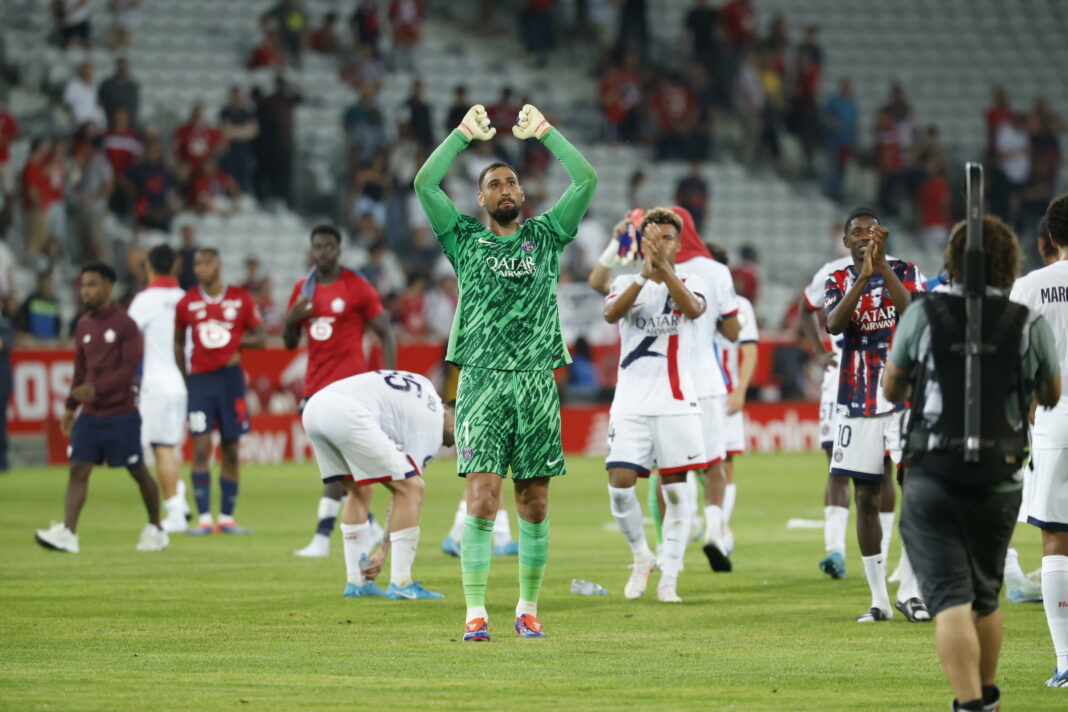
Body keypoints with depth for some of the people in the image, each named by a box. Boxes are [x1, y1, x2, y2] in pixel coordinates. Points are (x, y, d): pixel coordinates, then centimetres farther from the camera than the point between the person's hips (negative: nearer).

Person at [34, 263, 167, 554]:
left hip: (121, 413, -5)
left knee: (137, 471, 6)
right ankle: (68, 533, -16)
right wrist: (71, 406, 15)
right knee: (78, 468, -8)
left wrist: (96, 388, -27)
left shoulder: (124, 324, -10)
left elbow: (129, 369, -17)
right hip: (90, 414, 5)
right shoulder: (84, 326, 9)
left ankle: (156, 529, 22)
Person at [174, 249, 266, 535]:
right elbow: (178, 342, 13)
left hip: (231, 377, 1)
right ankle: (204, 519, -9)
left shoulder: (241, 299, 1)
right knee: (201, 448, -10)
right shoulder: (187, 303, 3)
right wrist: (181, 380, 6)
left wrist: (238, 342, -11)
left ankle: (227, 517, 12)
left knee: (231, 449, 4)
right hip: (200, 379, 0)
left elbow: (259, 337, 7)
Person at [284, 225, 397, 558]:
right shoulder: (303, 289, 11)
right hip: (315, 386, 6)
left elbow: (386, 334, -3)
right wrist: (291, 319, -5)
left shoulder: (357, 288, -5)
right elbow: (290, 343, 17)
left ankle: (322, 537, -18)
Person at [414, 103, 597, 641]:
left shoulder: (545, 236, 14)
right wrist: (466, 133, 4)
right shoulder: (466, 239, 11)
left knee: (534, 505, 4)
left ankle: (528, 608, 14)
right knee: (482, 496, -12)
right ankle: (476, 612, -12)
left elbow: (587, 179, 7)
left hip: (537, 383, 2)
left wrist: (542, 131, 8)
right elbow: (424, 184, 1)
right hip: (482, 380, -2)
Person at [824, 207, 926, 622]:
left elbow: (912, 312, -18)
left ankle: (909, 591, -1)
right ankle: (878, 599, 9)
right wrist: (863, 275, -24)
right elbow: (834, 324, -14)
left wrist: (882, 264, -24)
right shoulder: (838, 281, 6)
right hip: (858, 404, 2)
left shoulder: (904, 272, 2)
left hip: (905, 398, -2)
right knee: (867, 499, 3)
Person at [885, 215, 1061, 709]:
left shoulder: (923, 316, -3)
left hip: (932, 477, -2)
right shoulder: (1030, 325, -1)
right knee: (985, 597, 20)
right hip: (999, 479, 2)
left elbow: (891, 391, 8)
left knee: (950, 598, -7)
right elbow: (1050, 398, 15)